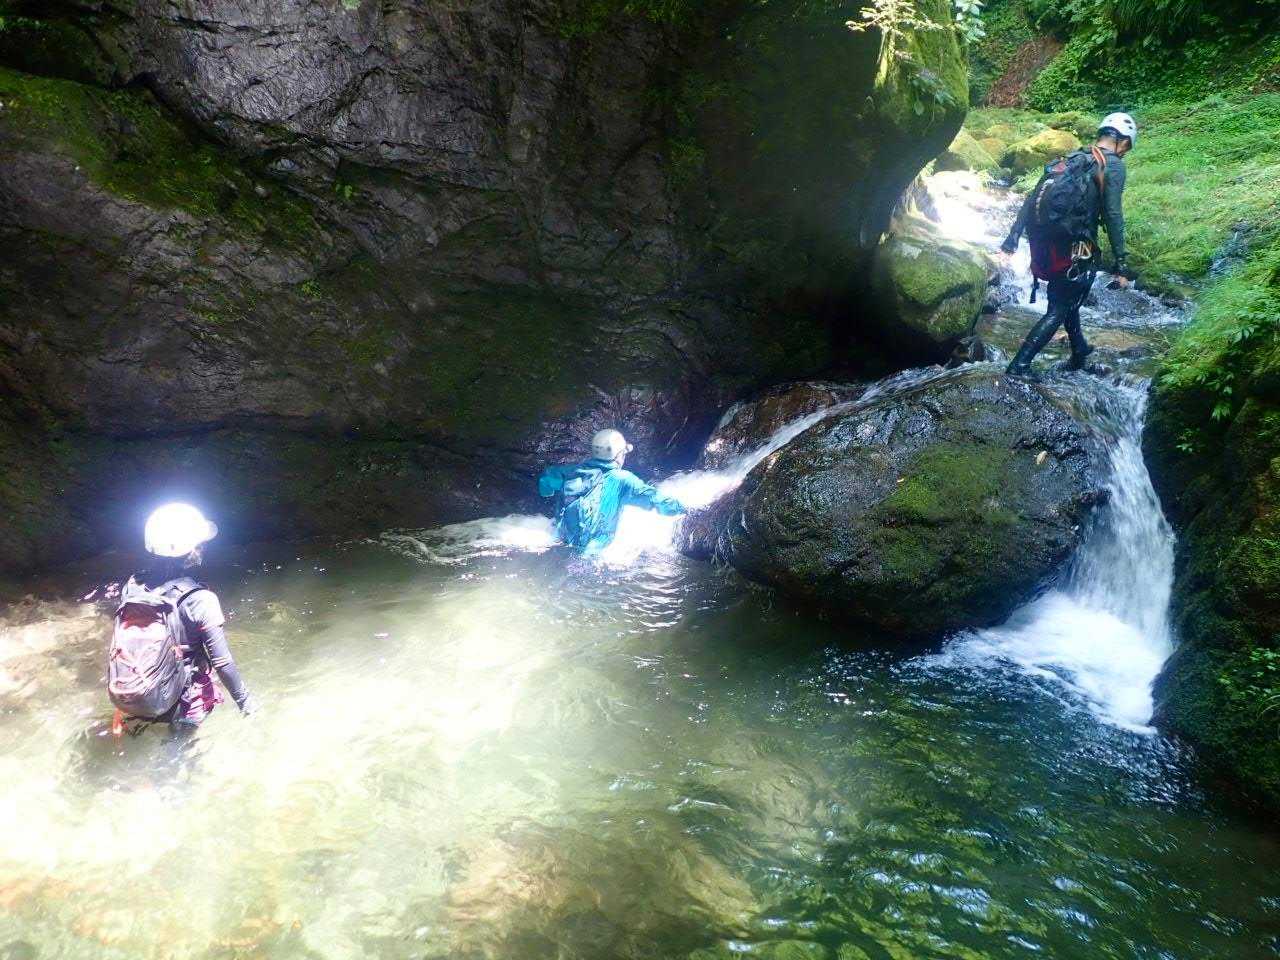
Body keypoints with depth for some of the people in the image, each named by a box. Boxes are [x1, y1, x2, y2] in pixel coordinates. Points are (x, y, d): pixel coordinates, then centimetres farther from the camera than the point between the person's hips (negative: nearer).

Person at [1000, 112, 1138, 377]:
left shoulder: (1070, 159, 18)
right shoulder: (1113, 165, -2)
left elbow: (1032, 199, 13)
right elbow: (1112, 215, -11)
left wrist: (1012, 239, 14)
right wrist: (1120, 265, -9)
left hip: (1041, 241, 7)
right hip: (1073, 248, -7)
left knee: (1067, 297, 26)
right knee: (1059, 311, 0)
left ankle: (1079, 351, 37)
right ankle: (1019, 366, -11)